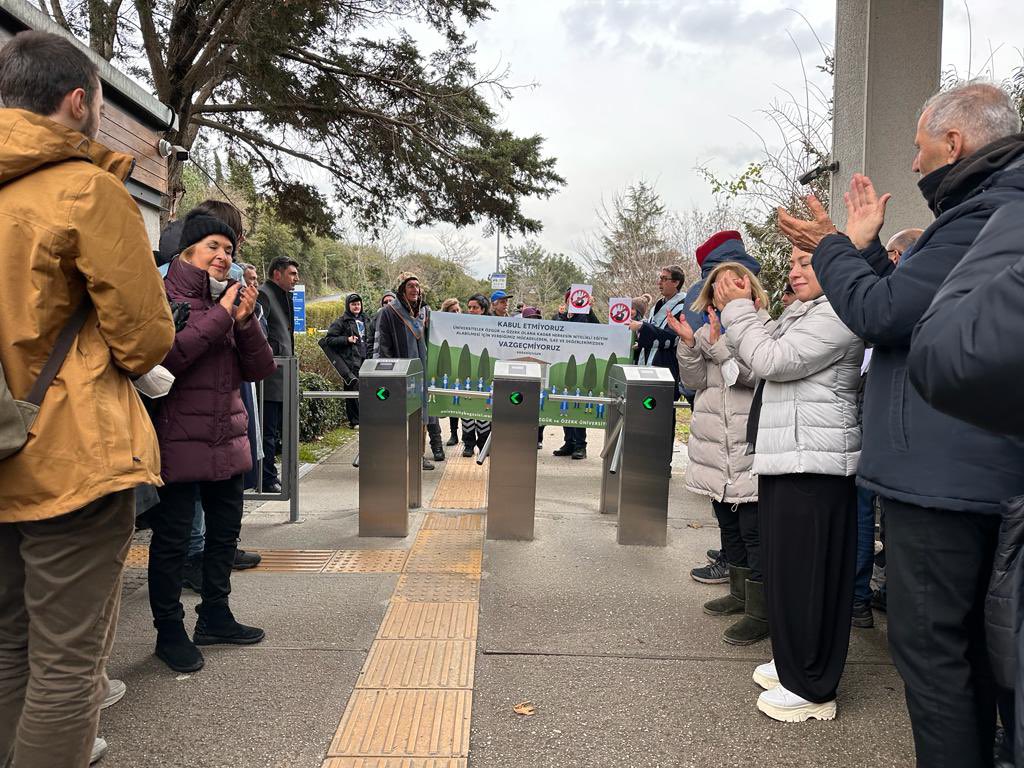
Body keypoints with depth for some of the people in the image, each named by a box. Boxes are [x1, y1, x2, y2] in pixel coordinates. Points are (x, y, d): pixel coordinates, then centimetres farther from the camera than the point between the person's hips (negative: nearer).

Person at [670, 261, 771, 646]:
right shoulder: (708, 330, 12)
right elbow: (694, 381, 5)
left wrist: (720, 346, -23)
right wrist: (688, 344, -10)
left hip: (750, 448, -7)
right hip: (715, 446, 7)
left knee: (753, 529, -5)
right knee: (728, 523, 17)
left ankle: (760, 612, 4)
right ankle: (740, 593, 32)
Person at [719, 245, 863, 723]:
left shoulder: (836, 316, -12)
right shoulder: (802, 313, 21)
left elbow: (771, 360, -19)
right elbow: (762, 361, 19)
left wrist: (739, 309, -9)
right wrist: (736, 312, 9)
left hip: (812, 462, -10)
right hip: (789, 458, 10)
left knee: (805, 571, -4)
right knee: (785, 566, 16)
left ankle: (811, 688, 7)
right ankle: (792, 662, 30)